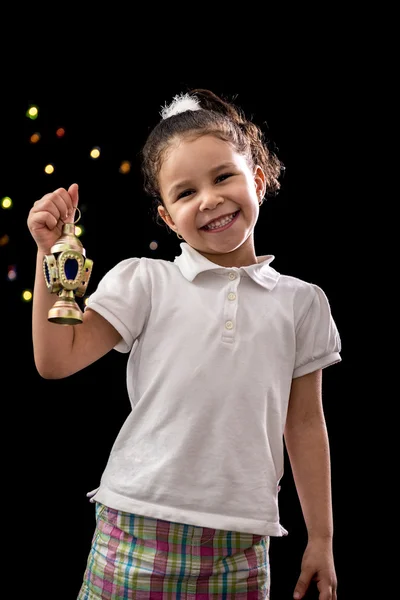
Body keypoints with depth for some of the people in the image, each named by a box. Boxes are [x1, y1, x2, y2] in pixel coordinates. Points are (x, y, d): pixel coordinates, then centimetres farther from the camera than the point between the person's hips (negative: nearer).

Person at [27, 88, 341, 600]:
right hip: (140, 532, -1)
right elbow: (56, 360, -6)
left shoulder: (300, 302, 4)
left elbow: (305, 425, 9)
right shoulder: (144, 283, -1)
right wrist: (51, 254, -10)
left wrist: (321, 537, 11)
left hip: (242, 545, 2)